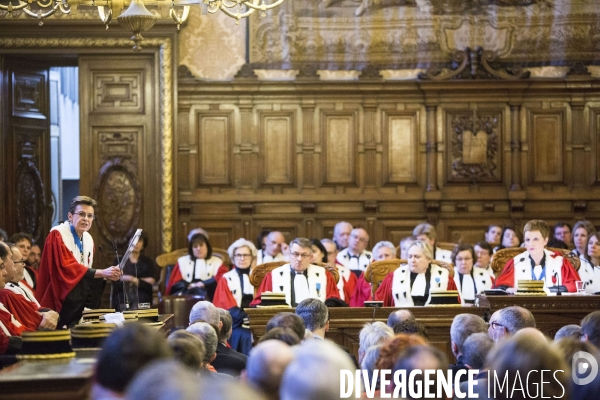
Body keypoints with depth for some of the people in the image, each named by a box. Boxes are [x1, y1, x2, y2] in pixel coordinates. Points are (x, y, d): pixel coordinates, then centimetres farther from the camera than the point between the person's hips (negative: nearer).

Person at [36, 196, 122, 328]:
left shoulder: (88, 239, 11)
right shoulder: (57, 235, -12)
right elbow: (67, 267, -23)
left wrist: (106, 276, -4)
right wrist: (101, 273, -26)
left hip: (81, 300, 7)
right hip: (62, 300, -7)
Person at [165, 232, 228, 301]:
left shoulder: (217, 262, 20)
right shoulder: (182, 261, 22)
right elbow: (176, 283, 10)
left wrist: (203, 284, -14)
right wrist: (191, 285, -9)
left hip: (208, 295, -1)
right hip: (186, 294, 1)